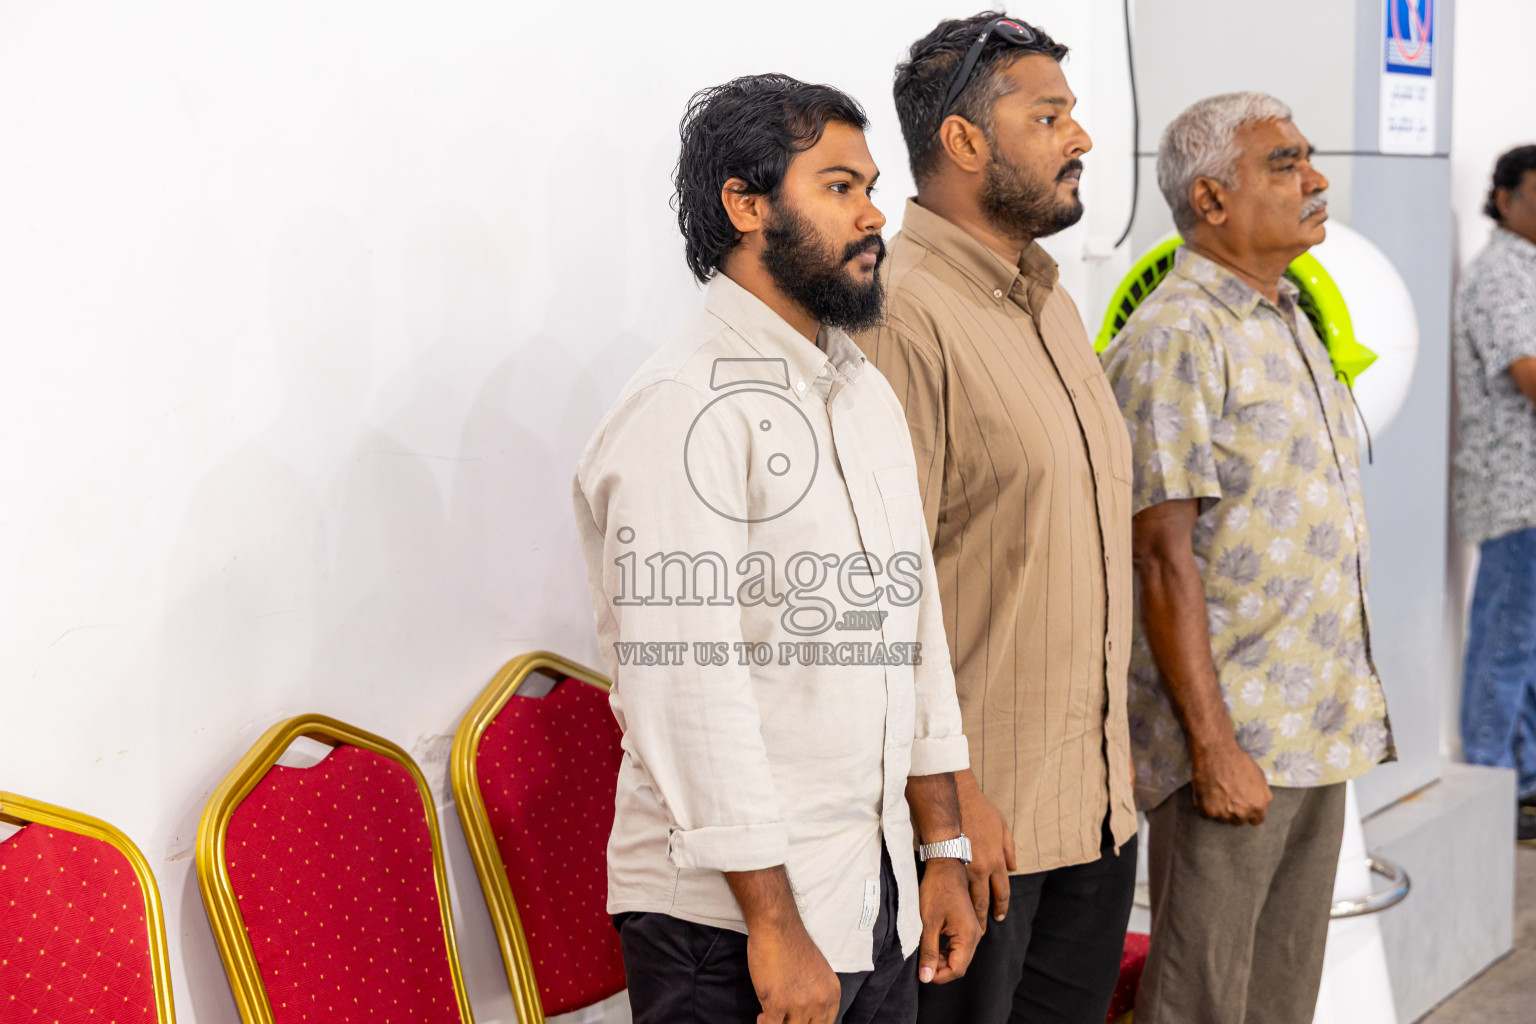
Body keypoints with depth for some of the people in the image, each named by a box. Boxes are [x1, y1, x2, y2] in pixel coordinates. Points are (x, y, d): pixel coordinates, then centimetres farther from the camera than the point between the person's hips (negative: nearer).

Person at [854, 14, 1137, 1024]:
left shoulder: (1053, 305, 14)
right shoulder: (902, 312, -16)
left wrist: (1115, 744, 18)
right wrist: (951, 797, -20)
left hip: (1098, 805, 9)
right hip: (976, 821, -8)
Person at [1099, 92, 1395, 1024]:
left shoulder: (1289, 324, 15)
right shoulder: (1174, 340, -14)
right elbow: (1164, 557, -19)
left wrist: (1350, 713, 18)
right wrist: (1214, 746, -21)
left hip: (1319, 734, 9)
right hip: (1232, 739, -8)